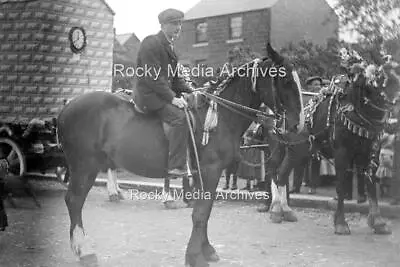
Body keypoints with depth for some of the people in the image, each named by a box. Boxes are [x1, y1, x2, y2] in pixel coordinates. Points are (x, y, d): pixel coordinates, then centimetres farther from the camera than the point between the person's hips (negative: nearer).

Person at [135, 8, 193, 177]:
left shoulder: (169, 46, 19)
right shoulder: (151, 43, -11)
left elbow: (175, 78, 21)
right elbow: (153, 77, -19)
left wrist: (191, 92, 5)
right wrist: (172, 98, -24)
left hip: (166, 92, 10)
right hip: (149, 95, -10)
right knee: (179, 117, -26)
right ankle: (176, 167, -27)